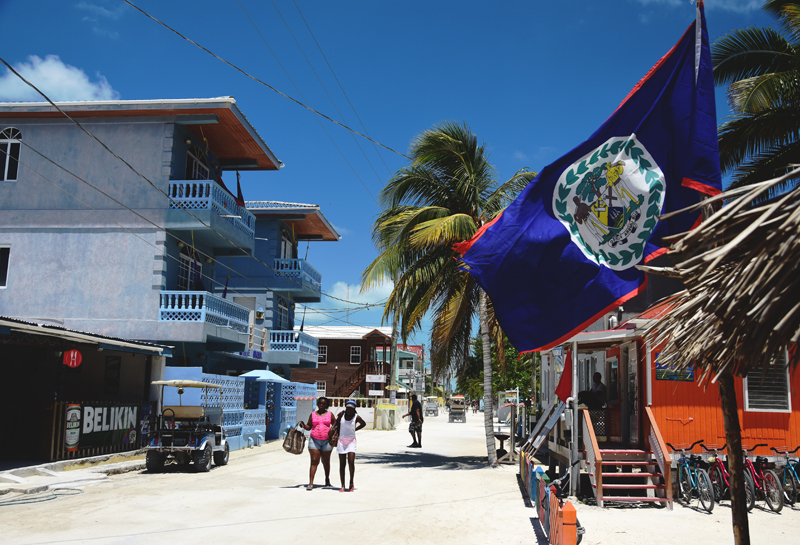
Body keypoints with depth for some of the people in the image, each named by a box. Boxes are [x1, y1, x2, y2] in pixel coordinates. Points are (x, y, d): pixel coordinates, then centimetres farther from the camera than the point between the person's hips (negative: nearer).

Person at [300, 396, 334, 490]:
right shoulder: (313, 414, 7)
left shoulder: (330, 414, 6)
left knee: (326, 462, 12)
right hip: (314, 440, 0)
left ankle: (327, 479, 32)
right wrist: (303, 425, -9)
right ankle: (310, 483, -10)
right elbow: (308, 427, 10)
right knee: (314, 461, -8)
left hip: (327, 441, 0)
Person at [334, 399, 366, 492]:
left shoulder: (356, 417, -5)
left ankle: (351, 483, 7)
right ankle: (342, 485, 8)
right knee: (342, 464, 2)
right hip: (341, 441, 2)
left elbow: (363, 424, 14)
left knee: (351, 462, -14)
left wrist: (355, 429, 6)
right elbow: (336, 424, 11)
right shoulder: (341, 415, -2)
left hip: (351, 441, -2)